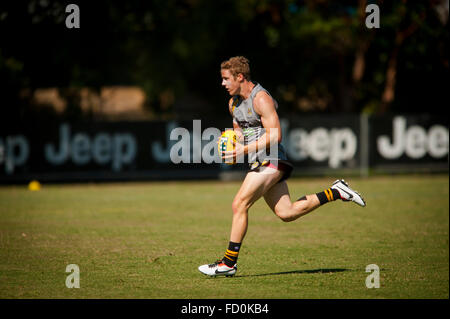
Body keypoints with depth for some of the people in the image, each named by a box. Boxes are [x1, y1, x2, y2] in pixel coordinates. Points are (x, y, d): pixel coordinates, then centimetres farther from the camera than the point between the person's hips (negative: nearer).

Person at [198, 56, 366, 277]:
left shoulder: (261, 99, -14)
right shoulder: (233, 103, 13)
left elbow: (275, 135, -19)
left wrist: (245, 150, -22)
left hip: (270, 160, -9)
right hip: (259, 162, 9)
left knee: (239, 205, -14)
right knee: (286, 213, 6)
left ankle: (229, 263, -10)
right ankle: (336, 192, 18)